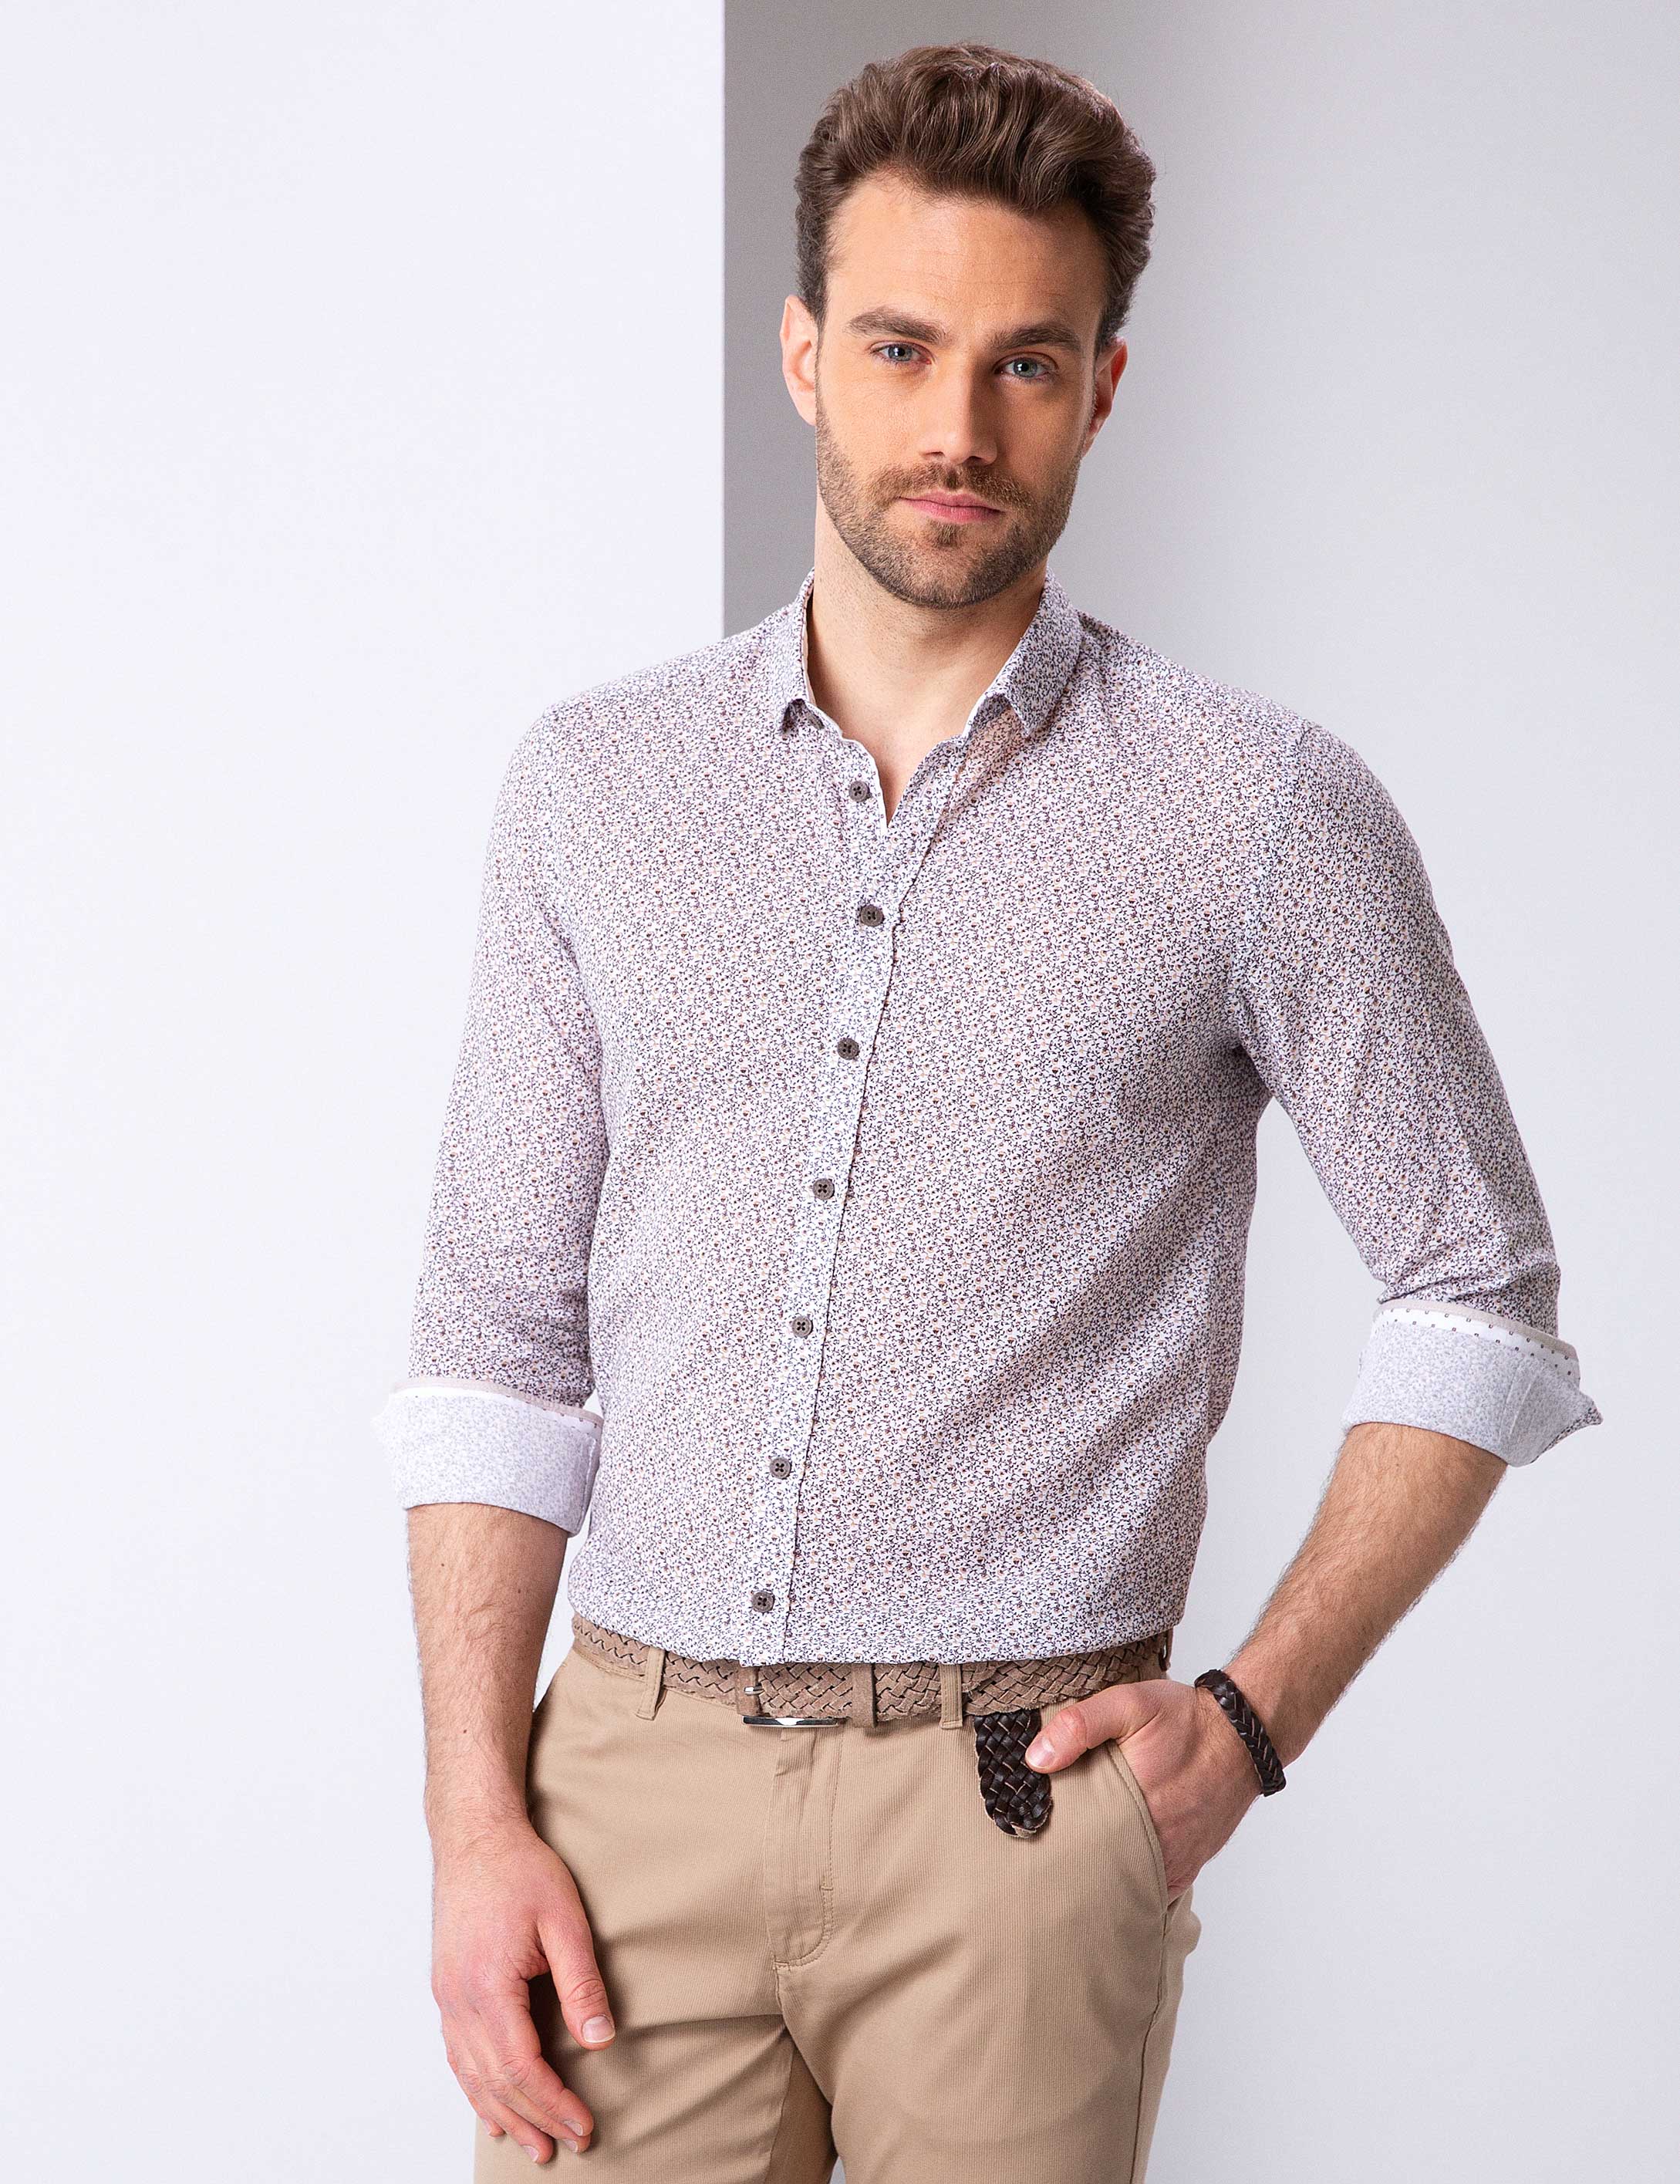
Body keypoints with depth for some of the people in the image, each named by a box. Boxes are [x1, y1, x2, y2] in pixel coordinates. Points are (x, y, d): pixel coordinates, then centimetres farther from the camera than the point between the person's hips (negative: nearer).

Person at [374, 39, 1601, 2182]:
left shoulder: (1265, 815, -2)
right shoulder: (594, 784, 6)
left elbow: (1478, 1294, 4)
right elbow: (497, 1325, 7)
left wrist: (1256, 1717, -3)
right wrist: (475, 1821, -1)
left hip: (1017, 1810, -2)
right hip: (635, 1782, 2)